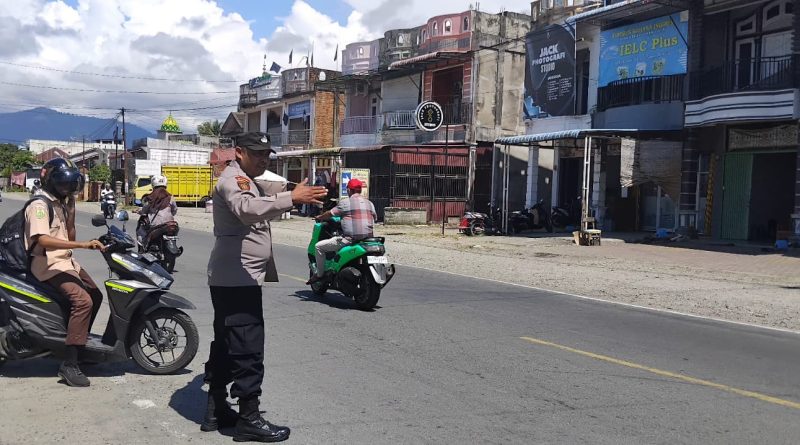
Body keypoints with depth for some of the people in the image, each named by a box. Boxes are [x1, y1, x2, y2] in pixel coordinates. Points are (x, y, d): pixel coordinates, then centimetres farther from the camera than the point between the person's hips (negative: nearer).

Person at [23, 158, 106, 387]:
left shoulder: (59, 204, 16)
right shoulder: (39, 205, -14)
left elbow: (69, 237, 16)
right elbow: (42, 240, -29)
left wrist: (71, 209, 5)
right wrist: (83, 244, -35)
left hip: (66, 261, 10)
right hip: (49, 265, -10)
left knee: (96, 296, 18)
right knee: (82, 301, -27)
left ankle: (80, 343, 32)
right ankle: (69, 364, -28)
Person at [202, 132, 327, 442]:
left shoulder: (247, 182, 23)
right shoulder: (232, 178, -11)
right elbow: (247, 209, -33)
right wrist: (291, 198, -42)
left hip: (233, 279, 11)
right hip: (237, 279, -11)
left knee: (226, 345, 14)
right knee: (248, 348, -9)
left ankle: (216, 410, 22)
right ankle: (249, 419, -5)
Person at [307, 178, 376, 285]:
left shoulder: (345, 202, -5)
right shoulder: (370, 203, 11)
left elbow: (330, 214, 1)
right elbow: (374, 218, 22)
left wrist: (319, 217, 20)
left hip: (350, 239, -7)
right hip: (368, 238, 7)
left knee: (318, 246, 6)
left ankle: (320, 274, 9)